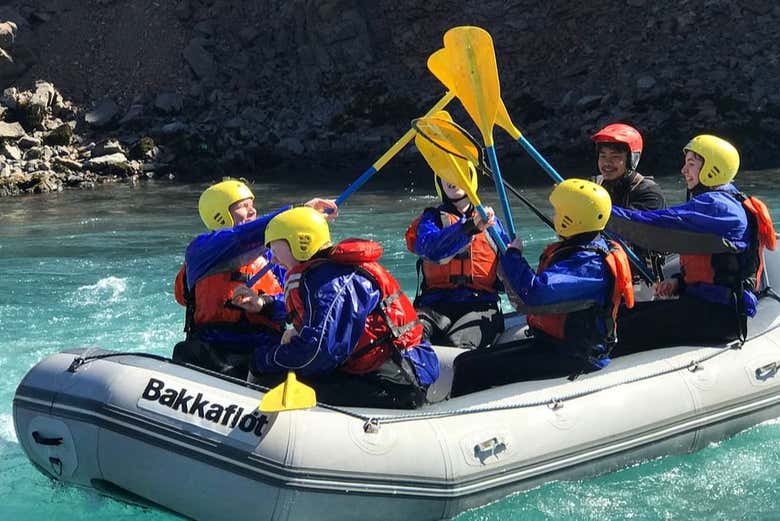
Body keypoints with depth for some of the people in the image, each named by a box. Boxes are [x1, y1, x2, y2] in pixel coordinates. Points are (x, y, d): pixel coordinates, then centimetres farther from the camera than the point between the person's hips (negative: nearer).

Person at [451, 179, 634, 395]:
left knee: (470, 369, -20)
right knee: (464, 361, 7)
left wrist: (512, 256, -15)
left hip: (572, 359, -11)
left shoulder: (590, 264, -22)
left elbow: (532, 295, -32)